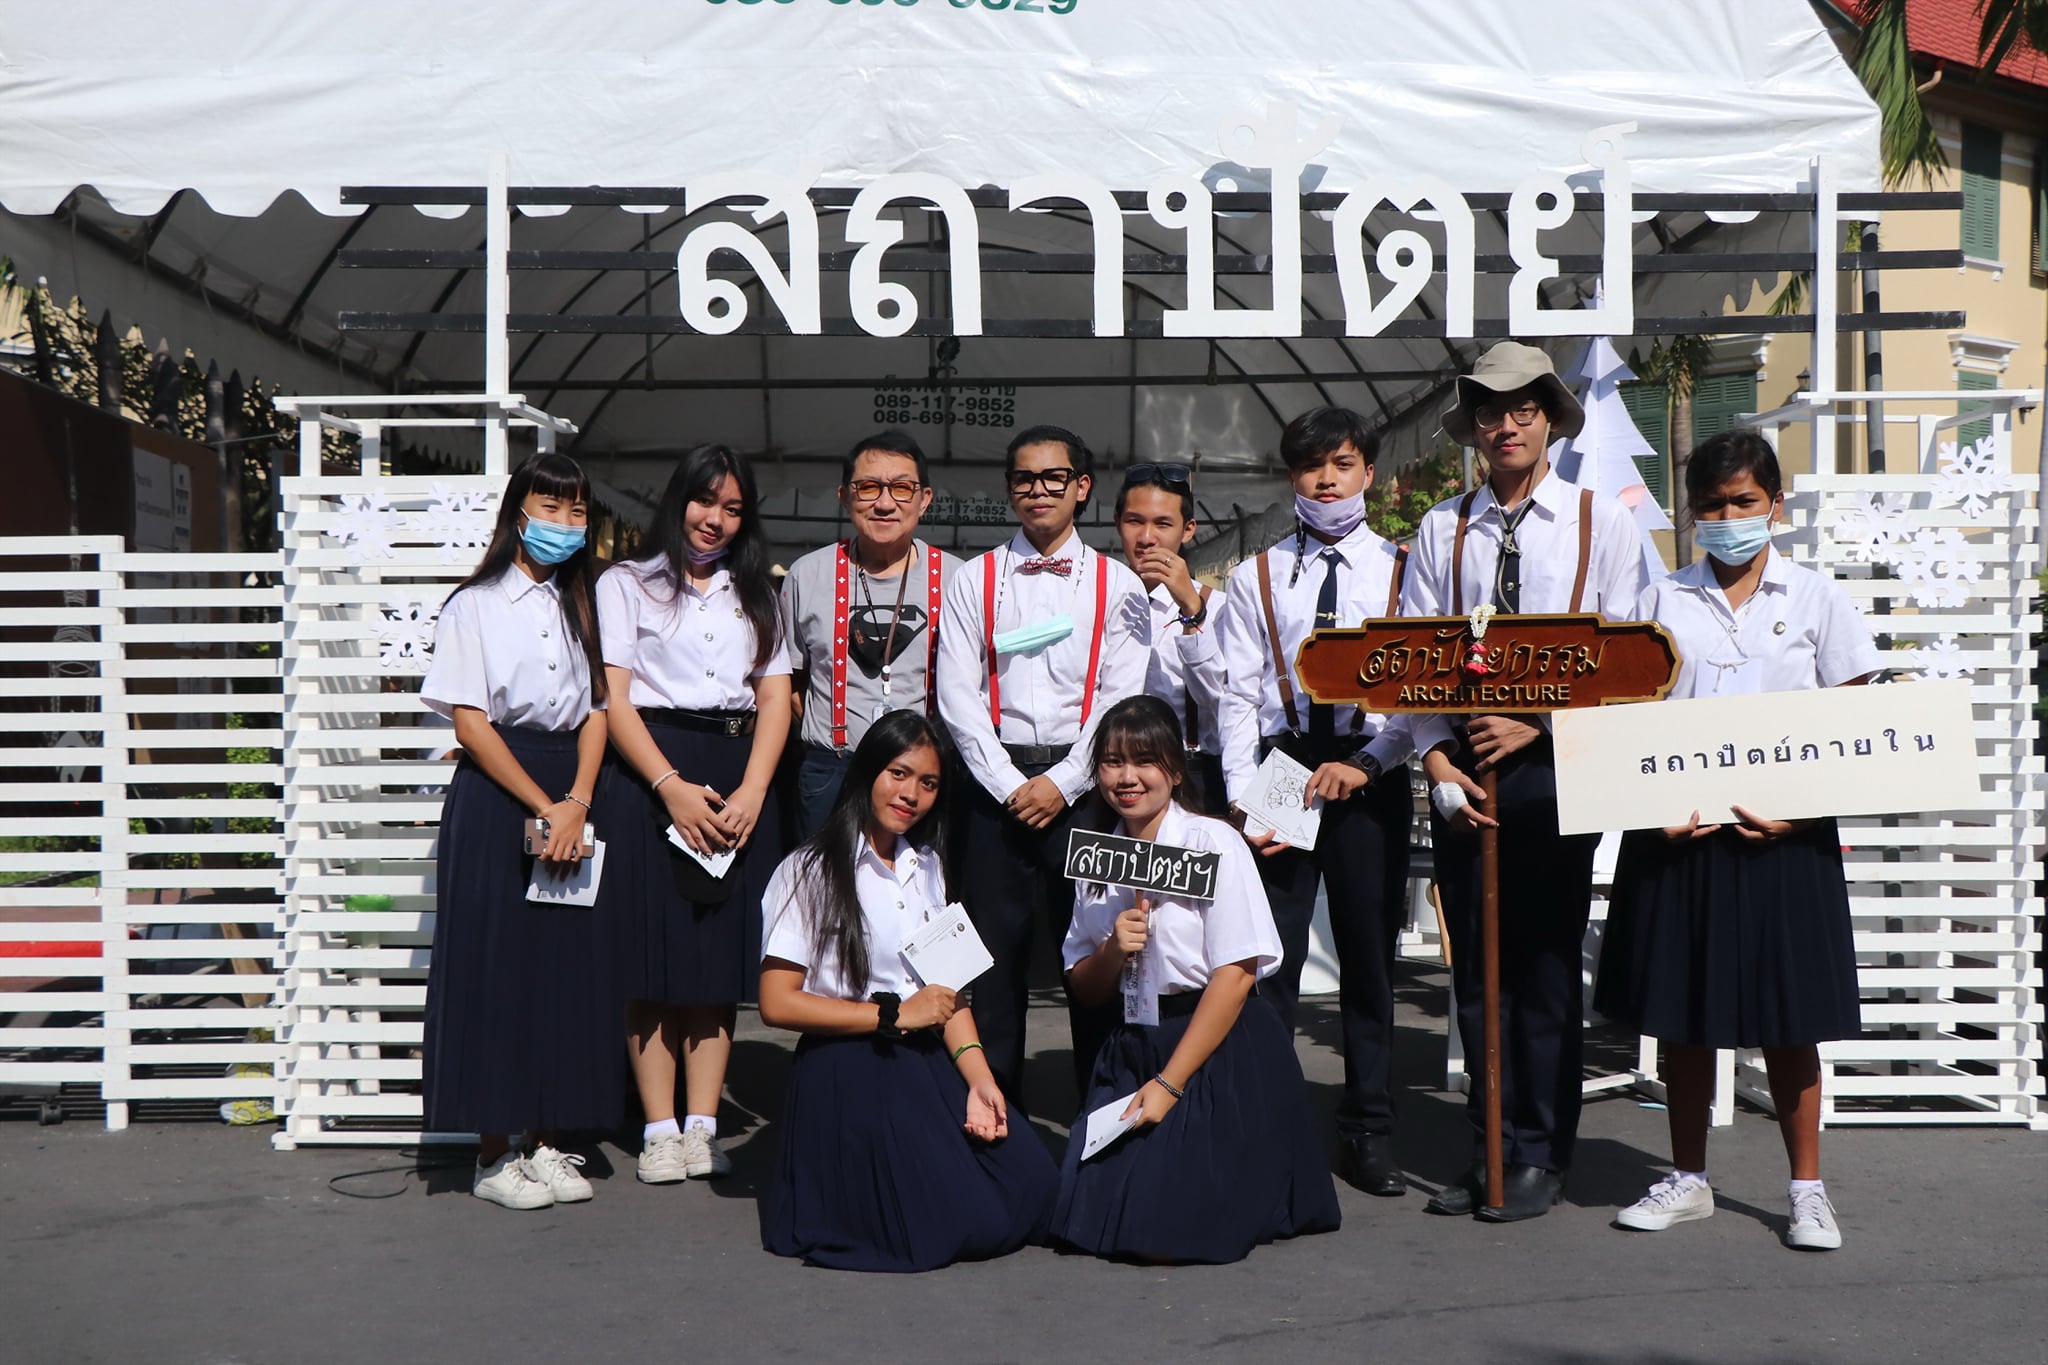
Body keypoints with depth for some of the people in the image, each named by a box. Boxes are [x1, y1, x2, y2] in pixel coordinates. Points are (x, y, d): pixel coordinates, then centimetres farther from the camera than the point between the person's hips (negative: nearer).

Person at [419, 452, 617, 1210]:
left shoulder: (583, 608, 13)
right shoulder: (475, 606, -1)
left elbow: (596, 713, 7)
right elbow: (470, 723, -8)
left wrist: (576, 804, -9)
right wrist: (543, 806, -12)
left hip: (573, 799, 5)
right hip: (494, 799, -5)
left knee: (569, 969, 4)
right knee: (495, 969, -3)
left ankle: (547, 1144, 14)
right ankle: (493, 1157, 5)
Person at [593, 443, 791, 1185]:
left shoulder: (756, 594, 20)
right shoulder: (626, 584, 8)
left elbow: (775, 699, 10)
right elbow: (613, 699, -2)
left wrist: (752, 791, -6)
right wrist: (671, 785, -14)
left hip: (738, 781, 3)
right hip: (646, 776, -3)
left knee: (720, 956, 1)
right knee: (653, 956, -4)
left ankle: (702, 1126, 5)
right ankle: (660, 1130, 0)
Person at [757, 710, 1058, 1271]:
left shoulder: (926, 867, 18)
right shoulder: (810, 872, -4)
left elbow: (950, 988, 13)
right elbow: (777, 1003, -10)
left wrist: (979, 1078, -3)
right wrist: (894, 1015, -11)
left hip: (930, 1065, 7)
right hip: (847, 1073, -6)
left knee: (1031, 1193, -12)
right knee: (957, 1223, -19)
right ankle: (825, 1193, 7)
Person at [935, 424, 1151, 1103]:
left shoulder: (1118, 585, 8)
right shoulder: (974, 581, 10)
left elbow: (1123, 699, 0)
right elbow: (957, 695, 2)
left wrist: (1062, 783, -10)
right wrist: (1010, 785, -8)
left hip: (1083, 784, -1)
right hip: (995, 781, 1)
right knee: (995, 951, 1)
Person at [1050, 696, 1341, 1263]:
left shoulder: (1214, 844, -9)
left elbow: (1236, 973, -13)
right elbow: (1085, 989, 13)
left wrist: (1169, 1083, -16)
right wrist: (1112, 950, -11)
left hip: (1221, 1052, -6)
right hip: (1130, 1050, 6)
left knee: (1162, 1231, -16)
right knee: (1086, 1217, -6)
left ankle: (1252, 1187, 13)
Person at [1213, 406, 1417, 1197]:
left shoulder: (1402, 572, 8)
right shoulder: (1256, 578, 9)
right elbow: (1238, 695, 4)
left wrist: (1363, 764, -11)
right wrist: (1244, 799, -6)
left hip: (1371, 776, 0)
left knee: (1370, 955, 6)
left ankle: (1368, 1135, 16)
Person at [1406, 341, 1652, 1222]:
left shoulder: (1601, 521, 4)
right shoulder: (1441, 529, 9)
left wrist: (1535, 722, -11)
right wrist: (1439, 764, -5)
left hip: (1555, 763, -2)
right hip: (1461, 768, 3)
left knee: (1547, 961, 0)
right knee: (1475, 964, 7)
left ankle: (1540, 1158, 10)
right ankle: (1490, 1149, 16)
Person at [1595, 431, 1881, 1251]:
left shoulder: (1814, 599, 4)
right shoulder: (1662, 601, 7)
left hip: (1781, 836, -1)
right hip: (1677, 834, 2)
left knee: (1787, 1017, 4)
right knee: (1680, 1013, 9)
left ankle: (1807, 1189, 17)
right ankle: (1688, 1180, 23)